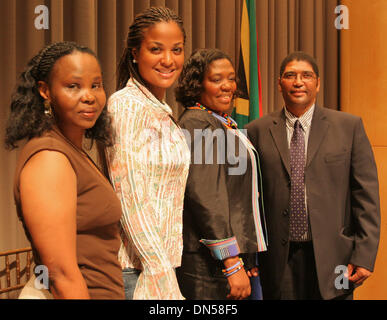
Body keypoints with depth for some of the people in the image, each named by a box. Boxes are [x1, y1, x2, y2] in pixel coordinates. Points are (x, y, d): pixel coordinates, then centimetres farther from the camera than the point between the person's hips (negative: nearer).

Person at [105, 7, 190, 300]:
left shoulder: (162, 111, 14)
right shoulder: (127, 104, -13)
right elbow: (132, 200, -19)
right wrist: (165, 282, -21)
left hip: (162, 260, 8)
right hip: (138, 269, -8)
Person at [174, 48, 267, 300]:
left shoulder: (225, 125, 17)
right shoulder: (197, 123, -12)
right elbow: (204, 197, -20)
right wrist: (232, 264, -22)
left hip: (236, 256, 9)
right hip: (209, 264, -9)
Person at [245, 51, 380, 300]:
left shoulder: (349, 126, 3)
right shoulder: (259, 131, 5)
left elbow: (366, 195, 1)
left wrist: (364, 256, -4)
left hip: (332, 258, 0)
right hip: (280, 260, 1)